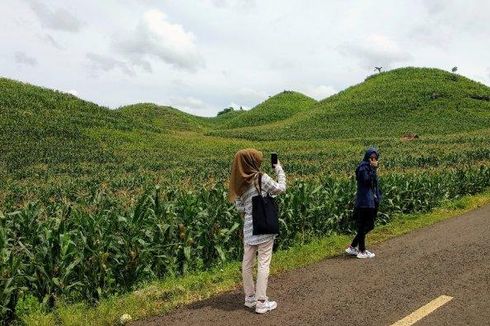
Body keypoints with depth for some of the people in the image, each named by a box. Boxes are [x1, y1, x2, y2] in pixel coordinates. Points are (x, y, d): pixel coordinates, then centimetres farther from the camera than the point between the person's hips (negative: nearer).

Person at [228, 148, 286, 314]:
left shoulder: (239, 182, 3)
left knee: (247, 262, 13)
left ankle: (249, 297, 26)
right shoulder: (261, 178, -14)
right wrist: (279, 168, 7)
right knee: (264, 263, 1)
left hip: (248, 227, 6)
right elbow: (281, 189, -3)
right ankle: (261, 302, 7)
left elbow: (239, 207, 7)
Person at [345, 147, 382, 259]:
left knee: (369, 225, 13)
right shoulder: (363, 167, -13)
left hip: (372, 201, 10)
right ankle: (362, 252, 9)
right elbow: (367, 181, -25)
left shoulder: (370, 167, 15)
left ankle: (353, 247, 20)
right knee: (363, 227, -1)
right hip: (365, 202, -10)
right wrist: (373, 169, -22)